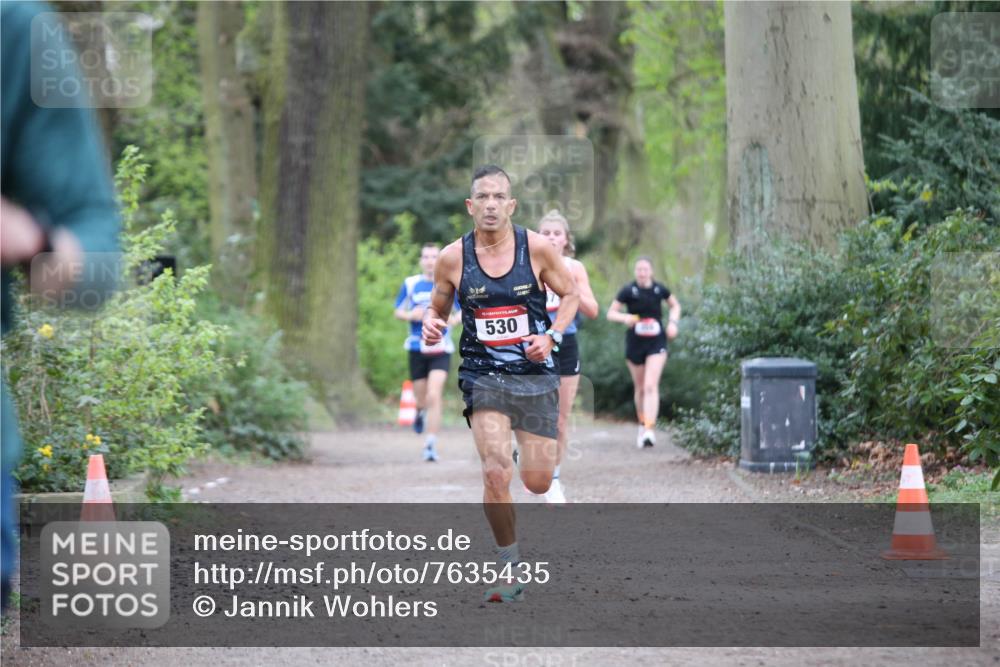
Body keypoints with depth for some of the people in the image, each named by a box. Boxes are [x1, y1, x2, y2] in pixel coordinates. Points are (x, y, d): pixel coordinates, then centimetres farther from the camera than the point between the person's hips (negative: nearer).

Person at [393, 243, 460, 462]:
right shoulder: (410, 284, 5)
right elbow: (398, 311, 12)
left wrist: (455, 319, -14)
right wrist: (411, 315, -10)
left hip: (441, 349, -2)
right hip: (417, 348, 2)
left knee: (434, 396, -17)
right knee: (422, 398, 11)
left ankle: (431, 445, -14)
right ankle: (420, 411, 49)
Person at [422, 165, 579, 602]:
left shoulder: (536, 248, -5)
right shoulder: (452, 258, -4)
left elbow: (571, 294, 7)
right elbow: (438, 308, 11)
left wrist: (551, 336, -9)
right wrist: (431, 325, -12)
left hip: (535, 373, 1)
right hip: (484, 375, -1)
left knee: (537, 482, 4)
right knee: (497, 474, -20)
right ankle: (510, 569, -4)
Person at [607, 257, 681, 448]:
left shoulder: (659, 289, 0)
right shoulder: (628, 291, -5)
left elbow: (675, 305, 17)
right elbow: (611, 312, -3)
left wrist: (673, 322, -1)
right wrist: (625, 318, -24)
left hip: (657, 343, -1)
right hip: (635, 344, 1)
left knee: (651, 386, -15)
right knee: (640, 388, 13)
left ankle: (649, 430, -23)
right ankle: (642, 425, 33)